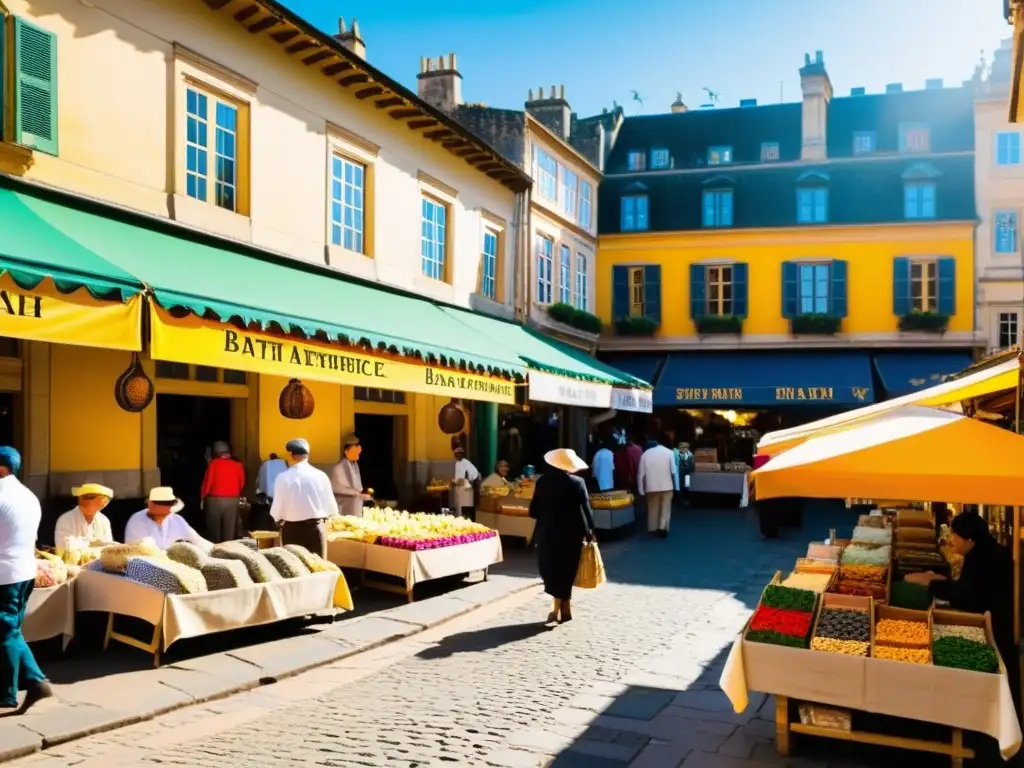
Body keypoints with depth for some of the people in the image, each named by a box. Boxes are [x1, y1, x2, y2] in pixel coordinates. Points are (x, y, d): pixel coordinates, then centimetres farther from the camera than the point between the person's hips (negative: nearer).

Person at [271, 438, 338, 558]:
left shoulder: (284, 477, -10)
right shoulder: (320, 475, -5)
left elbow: (277, 510, -7)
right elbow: (332, 509, -1)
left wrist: (279, 520, 14)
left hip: (292, 529, -1)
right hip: (316, 528, 1)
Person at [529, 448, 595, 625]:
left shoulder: (543, 480, -3)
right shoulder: (577, 482, -9)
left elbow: (533, 510, -2)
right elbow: (585, 509, -8)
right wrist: (589, 531, 3)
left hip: (548, 533, 1)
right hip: (571, 533, -1)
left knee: (551, 569, 11)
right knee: (566, 570, 12)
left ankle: (558, 605, 5)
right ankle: (565, 607, 15)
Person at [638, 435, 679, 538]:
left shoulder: (646, 453, 0)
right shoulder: (669, 452, -4)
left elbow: (641, 474, -2)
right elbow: (674, 471, -8)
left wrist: (641, 490, 4)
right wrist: (676, 486, -1)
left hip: (651, 487, 1)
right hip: (667, 486, -1)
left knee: (653, 509, 13)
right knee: (665, 508, 7)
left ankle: (653, 530, 18)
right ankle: (663, 528, -5)